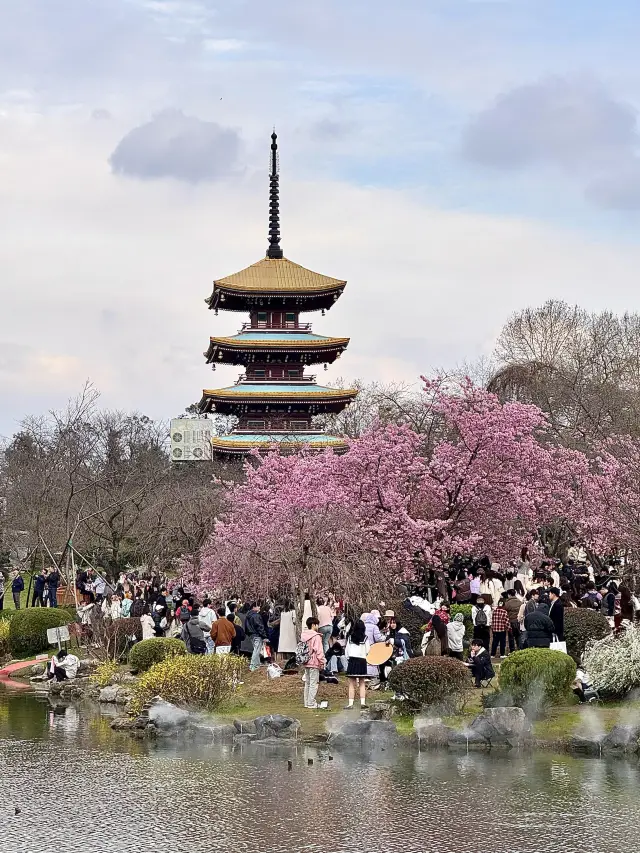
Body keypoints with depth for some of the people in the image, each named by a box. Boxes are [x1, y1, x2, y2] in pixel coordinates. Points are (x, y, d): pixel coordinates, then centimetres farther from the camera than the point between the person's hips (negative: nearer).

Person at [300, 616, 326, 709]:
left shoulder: (303, 636, 9)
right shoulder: (316, 636, -14)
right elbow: (319, 651, -16)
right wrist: (322, 662, -9)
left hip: (306, 663, 8)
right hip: (314, 663, -8)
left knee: (307, 683, 15)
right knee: (313, 684, -3)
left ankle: (306, 702, 19)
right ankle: (311, 703, -3)